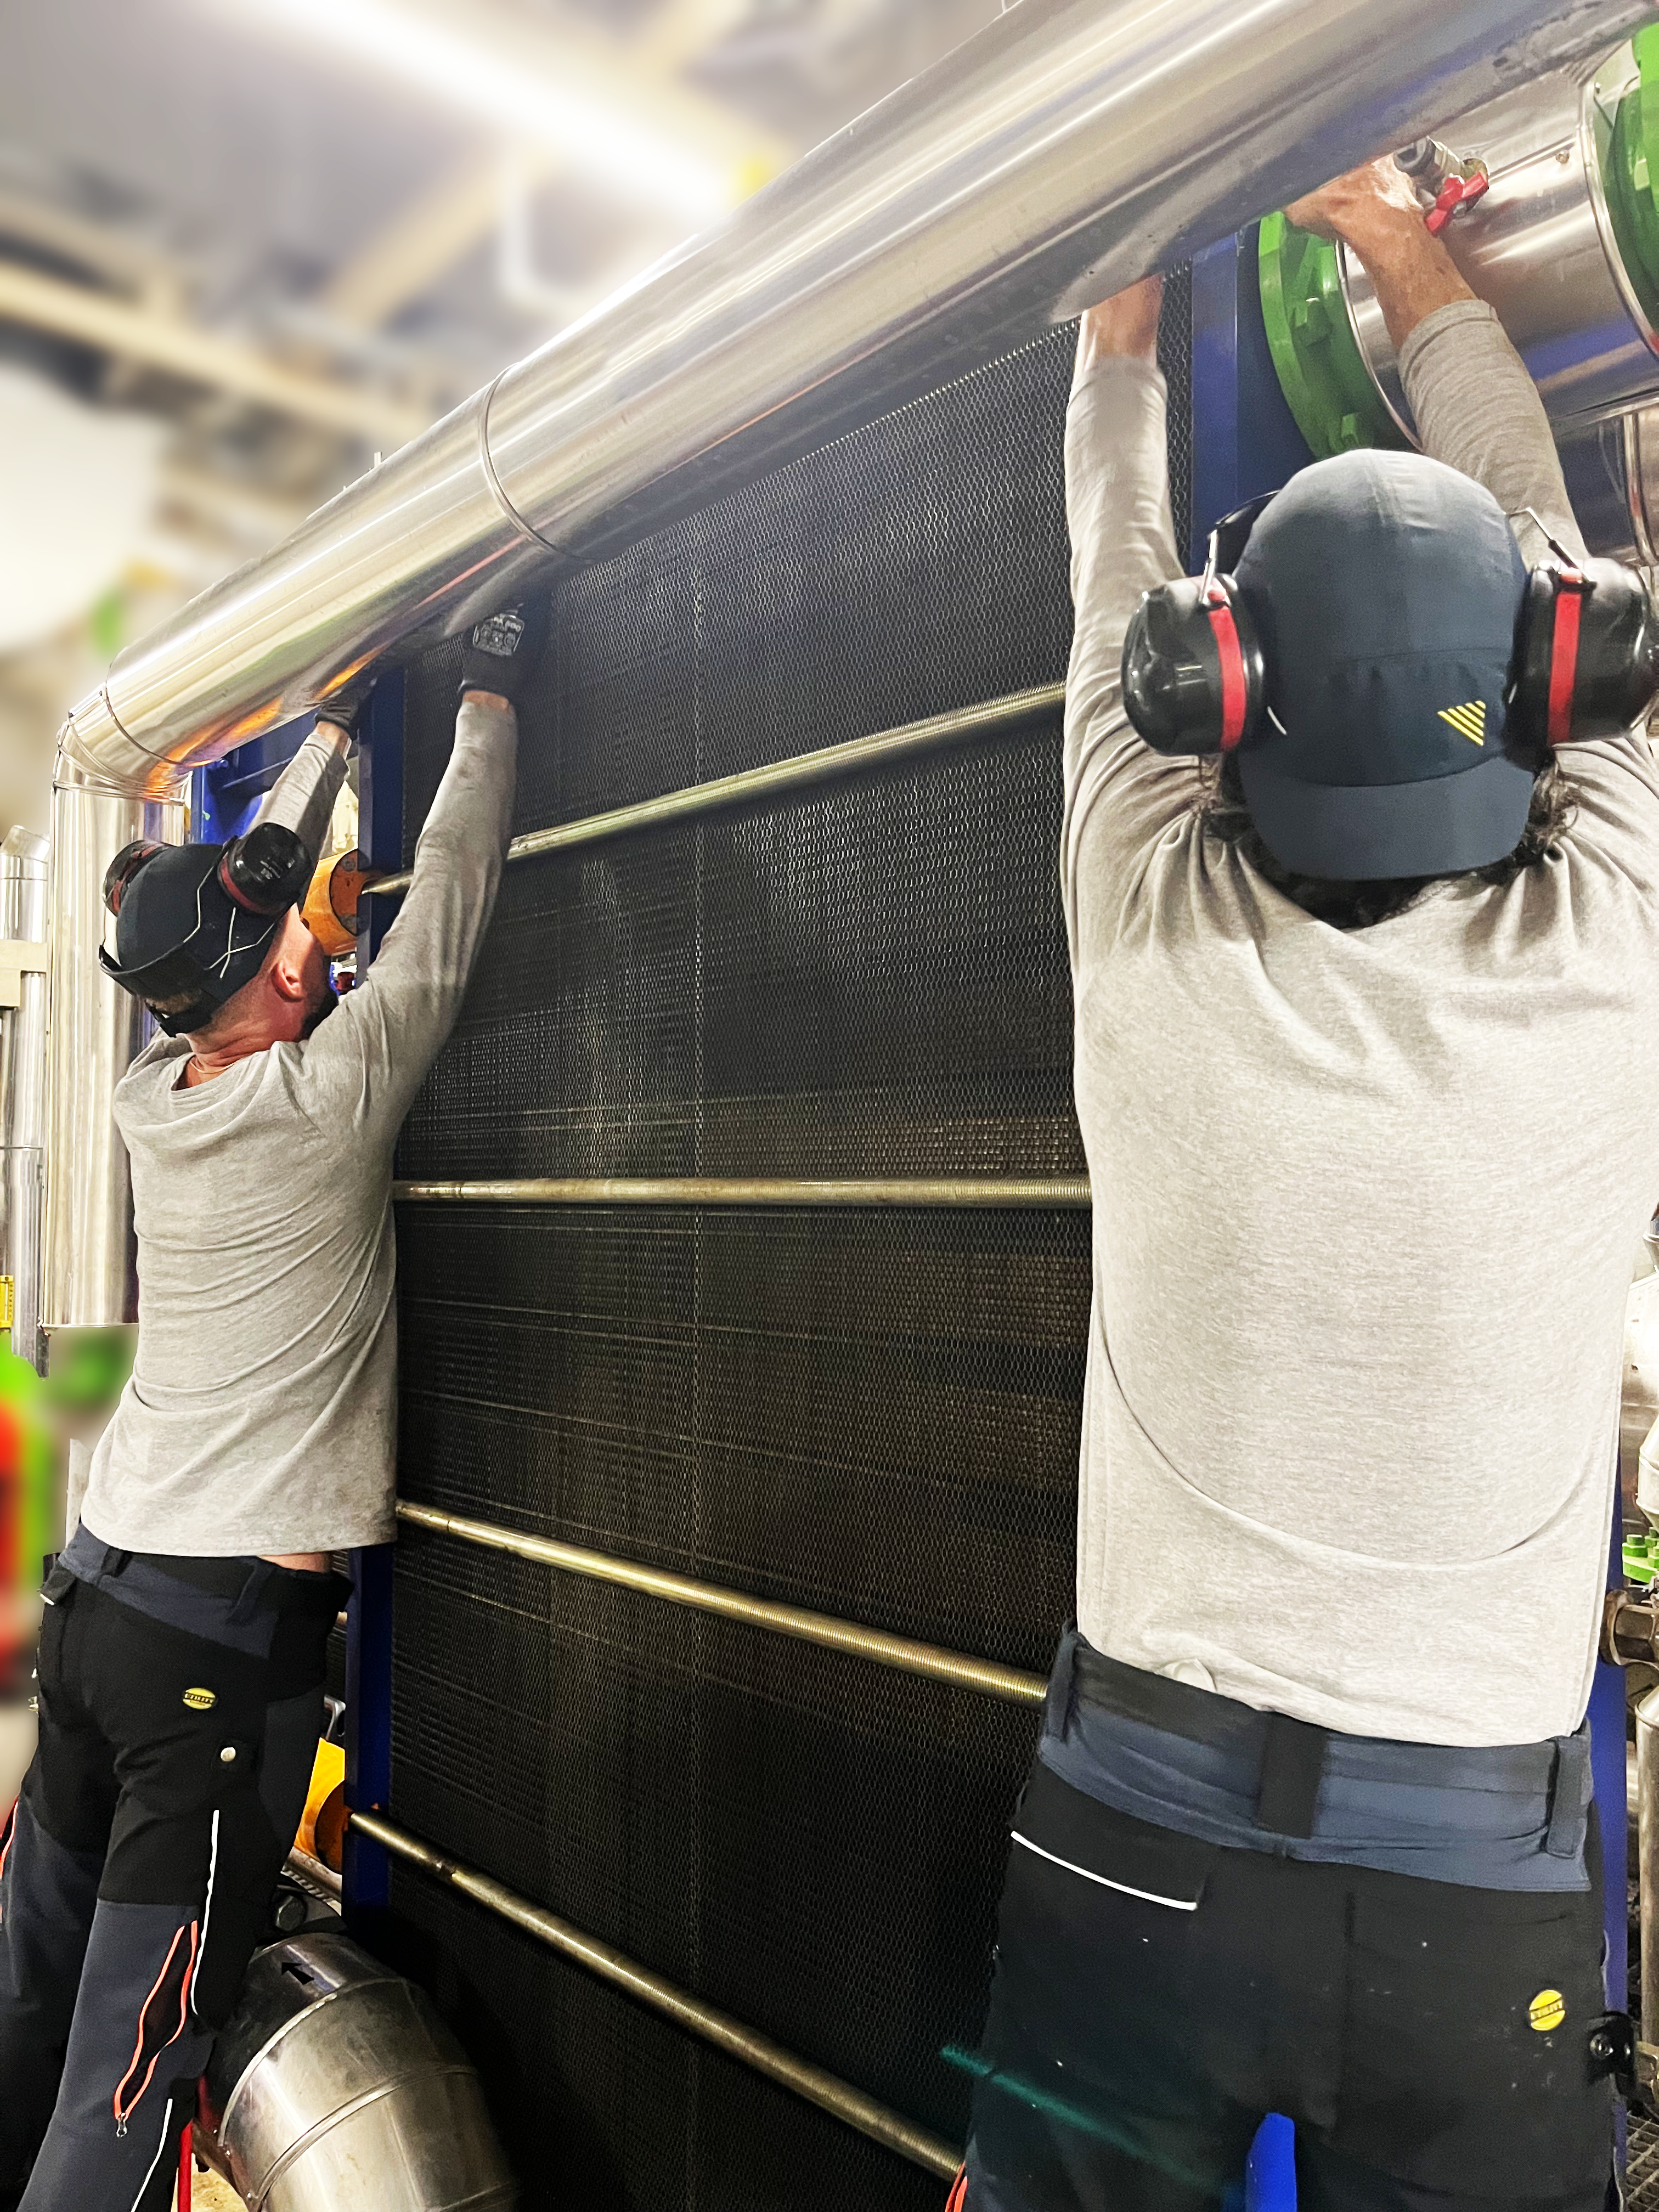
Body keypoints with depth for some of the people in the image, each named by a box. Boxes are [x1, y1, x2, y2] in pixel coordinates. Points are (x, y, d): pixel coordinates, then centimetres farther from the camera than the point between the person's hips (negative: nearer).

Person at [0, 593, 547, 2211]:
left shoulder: (152, 1099, 3)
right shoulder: (325, 1095, -15)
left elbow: (255, 886, 16)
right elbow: (442, 910, -6)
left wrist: (337, 725, 28)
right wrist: (489, 699, 5)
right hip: (232, 1631, -7)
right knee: (135, 2068, 3)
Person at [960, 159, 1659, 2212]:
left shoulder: (1159, 938, -15)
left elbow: (1114, 617, 5)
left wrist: (1119, 351, 25)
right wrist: (1434, 293, 23)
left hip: (1141, 1818, 0)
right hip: (1487, 1875, 1)